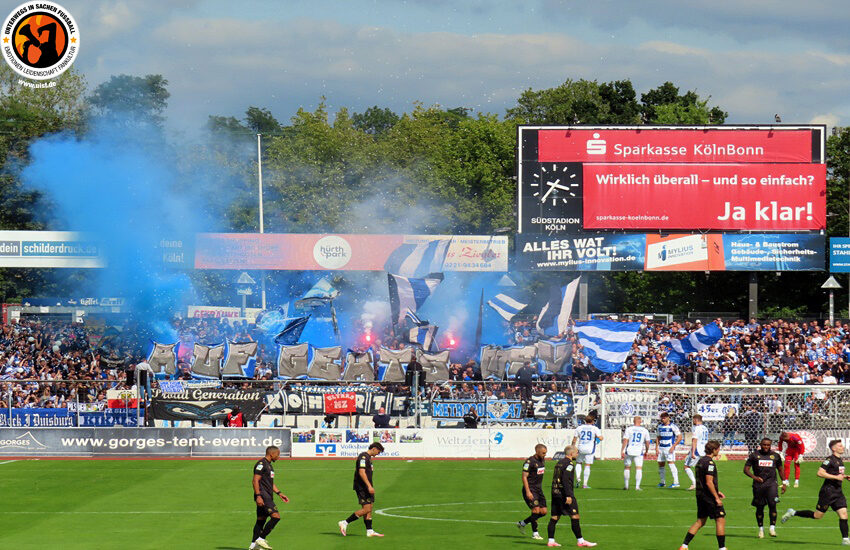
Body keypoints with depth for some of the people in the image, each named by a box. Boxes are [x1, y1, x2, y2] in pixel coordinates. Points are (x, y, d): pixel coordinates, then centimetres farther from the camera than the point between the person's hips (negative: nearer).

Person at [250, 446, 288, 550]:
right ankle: (261, 539, -12)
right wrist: (258, 496, -24)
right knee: (276, 516, -16)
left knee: (261, 520, 11)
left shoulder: (269, 465, 20)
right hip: (262, 496, -10)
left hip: (268, 496, 10)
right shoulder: (261, 464, -12)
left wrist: (279, 493, 23)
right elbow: (255, 481, -18)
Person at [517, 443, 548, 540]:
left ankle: (522, 523, 19)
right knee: (536, 509, -16)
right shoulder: (529, 461, -15)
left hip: (539, 489, 8)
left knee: (543, 511, 3)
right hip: (530, 490, -8)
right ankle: (535, 533, -4)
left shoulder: (542, 460, 11)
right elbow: (524, 477, -17)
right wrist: (528, 492, -23)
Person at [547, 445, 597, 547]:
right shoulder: (569, 464, -11)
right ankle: (580, 541, -4)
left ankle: (551, 540, 6)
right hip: (564, 494, -9)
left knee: (554, 517, 8)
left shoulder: (559, 463, 17)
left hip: (555, 493, 9)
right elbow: (566, 480, -20)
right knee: (575, 517, -5)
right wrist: (568, 496, -23)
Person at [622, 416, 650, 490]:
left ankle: (626, 486, 15)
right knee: (639, 468, 1)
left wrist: (622, 451, -6)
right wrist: (646, 451, 24)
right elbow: (647, 442, 9)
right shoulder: (645, 430, 4)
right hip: (639, 452, 0)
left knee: (627, 468, 12)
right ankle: (637, 486, -7)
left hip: (629, 451, 0)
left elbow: (625, 440, -7)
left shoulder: (628, 429, 0)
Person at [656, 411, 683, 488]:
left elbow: (679, 437, -7)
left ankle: (676, 482, -18)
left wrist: (673, 446, -14)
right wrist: (657, 448, 10)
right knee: (660, 465, 8)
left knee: (671, 463, -18)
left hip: (670, 448, -6)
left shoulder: (672, 426, -7)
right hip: (661, 448, 7)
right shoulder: (660, 426, 12)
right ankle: (662, 482, 21)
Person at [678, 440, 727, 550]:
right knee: (720, 520, -1)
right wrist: (716, 497, -18)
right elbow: (709, 482, -21)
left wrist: (716, 492, 25)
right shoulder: (709, 463, -16)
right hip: (709, 496, -9)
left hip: (700, 495, 9)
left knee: (700, 521, 13)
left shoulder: (700, 460, 14)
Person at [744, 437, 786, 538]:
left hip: (771, 483, 0)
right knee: (759, 507, 5)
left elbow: (780, 470, 22)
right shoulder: (754, 455, 4)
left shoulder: (775, 456, 10)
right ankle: (761, 529, 19)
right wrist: (754, 477, -16)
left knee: (772, 504, -16)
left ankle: (772, 527, -12)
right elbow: (746, 469, 1)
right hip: (758, 484, 0)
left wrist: (784, 483, 17)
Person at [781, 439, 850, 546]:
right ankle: (793, 513, 13)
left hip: (838, 491, 8)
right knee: (817, 515, -1)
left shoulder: (840, 460, 15)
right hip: (828, 491, -8)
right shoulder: (830, 460, -14)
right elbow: (820, 473, -21)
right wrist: (836, 477, -20)